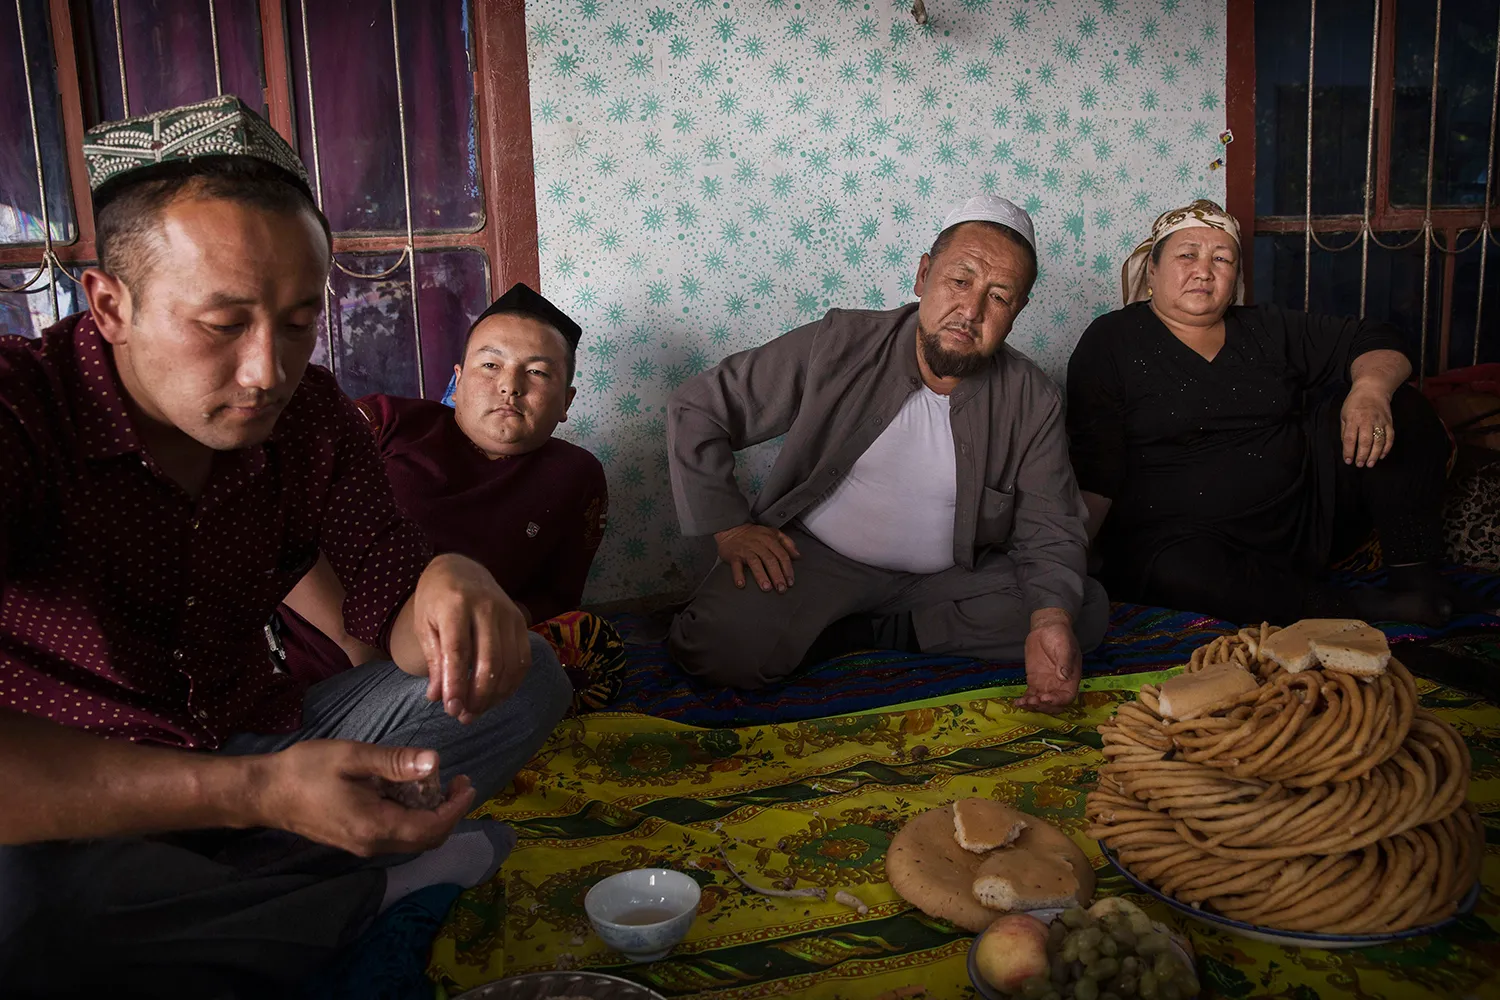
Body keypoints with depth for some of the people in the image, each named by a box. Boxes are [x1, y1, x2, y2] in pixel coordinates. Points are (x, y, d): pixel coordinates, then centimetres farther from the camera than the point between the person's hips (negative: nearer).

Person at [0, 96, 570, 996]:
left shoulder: (314, 415, -4)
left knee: (526, 679, -1)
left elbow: (394, 619, -3)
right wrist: (251, 793, -44)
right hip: (81, 804, -4)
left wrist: (452, 586, -29)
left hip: (258, 746, 5)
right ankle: (378, 889, -12)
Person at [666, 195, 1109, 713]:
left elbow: (1049, 533, -3)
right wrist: (730, 527, -11)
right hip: (810, 556, -3)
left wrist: (1051, 622, -25)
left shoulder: (1034, 402, -5)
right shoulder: (837, 346, -11)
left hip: (946, 578, 4)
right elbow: (696, 409, -5)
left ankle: (857, 635, -14)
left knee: (1087, 611, -18)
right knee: (721, 648, -31)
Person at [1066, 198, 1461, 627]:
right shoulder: (1112, 343, -1)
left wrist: (1371, 388, -11)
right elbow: (1093, 472, -9)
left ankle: (1415, 581, -8)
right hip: (1189, 538, -5)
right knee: (1179, 570, -40)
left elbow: (1377, 342, 14)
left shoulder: (1266, 330, 13)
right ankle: (1361, 609, -26)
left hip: (1305, 522, 6)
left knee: (1401, 406, -5)